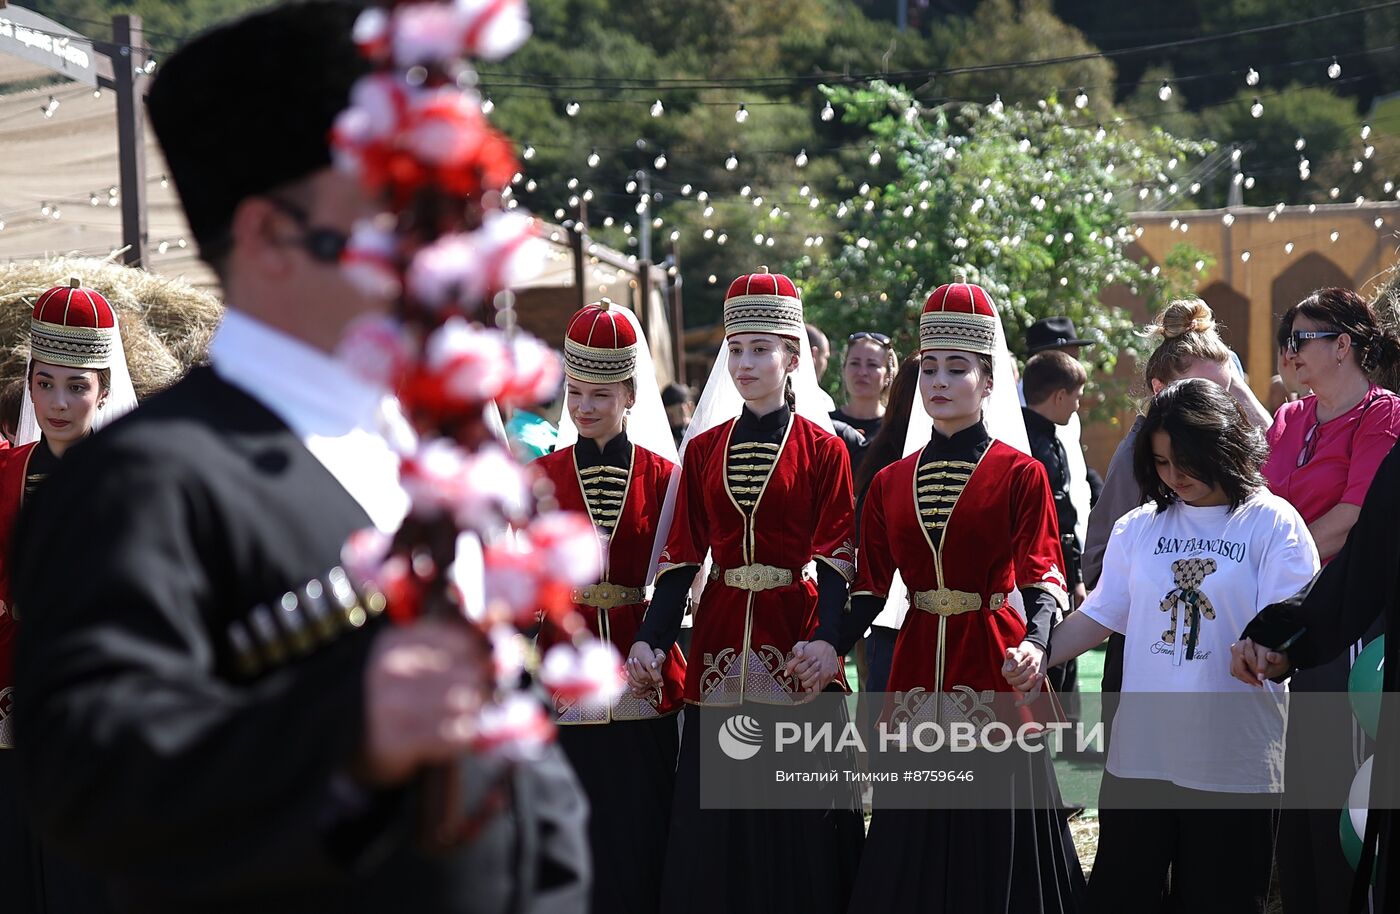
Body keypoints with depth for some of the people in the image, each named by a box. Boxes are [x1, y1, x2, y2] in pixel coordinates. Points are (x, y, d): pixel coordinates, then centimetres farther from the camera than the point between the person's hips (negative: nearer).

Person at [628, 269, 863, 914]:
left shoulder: (822, 449, -1)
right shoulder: (702, 449, 9)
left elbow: (836, 556, -6)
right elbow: (681, 554, 6)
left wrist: (827, 639, -22)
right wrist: (651, 639, -7)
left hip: (796, 635, -3)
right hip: (720, 635, 3)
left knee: (796, 815, 0)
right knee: (715, 820, 6)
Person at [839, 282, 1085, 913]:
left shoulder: (1020, 475, -2)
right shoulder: (890, 482, 9)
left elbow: (1042, 578, -10)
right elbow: (870, 588, 8)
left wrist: (1035, 643, -29)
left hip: (994, 666, -4)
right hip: (917, 667, 4)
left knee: (994, 830, 0)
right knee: (914, 833, 8)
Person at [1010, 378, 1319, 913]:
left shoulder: (1272, 523, -1)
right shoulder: (1139, 528, 11)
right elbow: (1100, 616, 11)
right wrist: (1040, 657, -4)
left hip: (1233, 762, -3)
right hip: (1141, 750, 4)